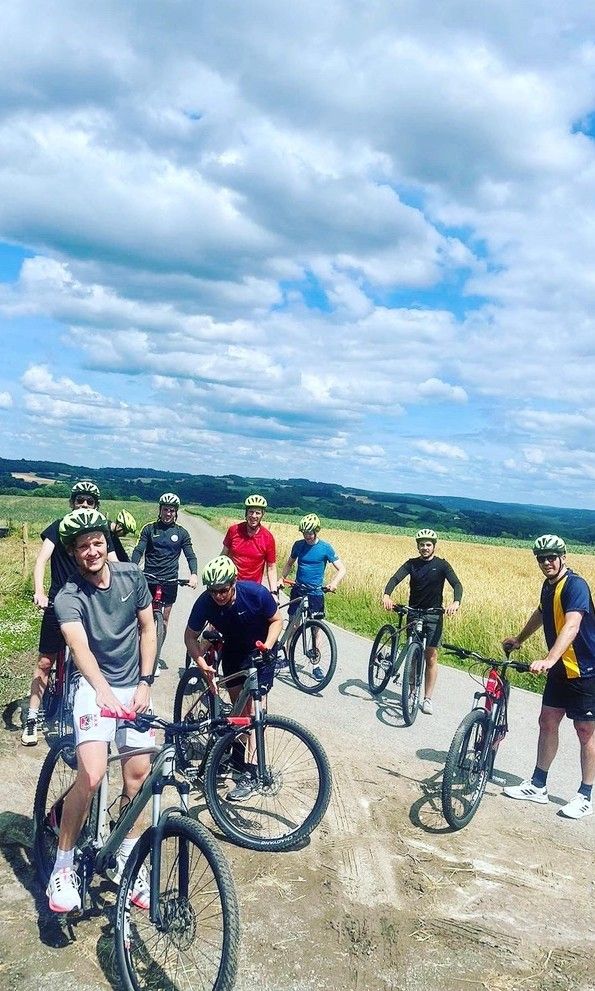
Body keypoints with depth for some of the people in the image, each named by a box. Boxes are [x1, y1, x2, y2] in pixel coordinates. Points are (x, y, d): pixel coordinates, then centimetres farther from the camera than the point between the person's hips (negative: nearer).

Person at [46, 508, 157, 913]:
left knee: (138, 774, 3)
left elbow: (147, 628, 3)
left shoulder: (132, 577, -5)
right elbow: (80, 646, -33)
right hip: (94, 686, -4)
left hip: (134, 687, 4)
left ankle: (128, 857, 25)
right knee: (91, 775, -21)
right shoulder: (69, 597, -16)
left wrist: (145, 683, -4)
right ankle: (64, 866, -1)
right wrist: (103, 691, -50)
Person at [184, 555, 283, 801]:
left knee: (252, 705, -10)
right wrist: (201, 663, -29)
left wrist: (267, 646, -31)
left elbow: (276, 619, -15)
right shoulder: (204, 602, -25)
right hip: (233, 649, 3)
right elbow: (190, 636, -13)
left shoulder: (256, 593, -31)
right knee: (237, 700, 0)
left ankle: (250, 773, -8)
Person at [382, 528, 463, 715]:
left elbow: (456, 584, -15)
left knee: (431, 657, -2)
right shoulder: (412, 564, 2)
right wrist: (386, 595, -33)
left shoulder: (441, 565, -3)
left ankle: (428, 698, 5)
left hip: (433, 615, -2)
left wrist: (456, 602, -36)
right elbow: (396, 578, -12)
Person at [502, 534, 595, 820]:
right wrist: (519, 639, 36)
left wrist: (548, 660, -46)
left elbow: (572, 627, -35)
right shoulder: (548, 585, 7)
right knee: (547, 722, 10)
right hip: (560, 669, 8)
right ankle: (538, 786, 21)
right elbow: (541, 614, 27)